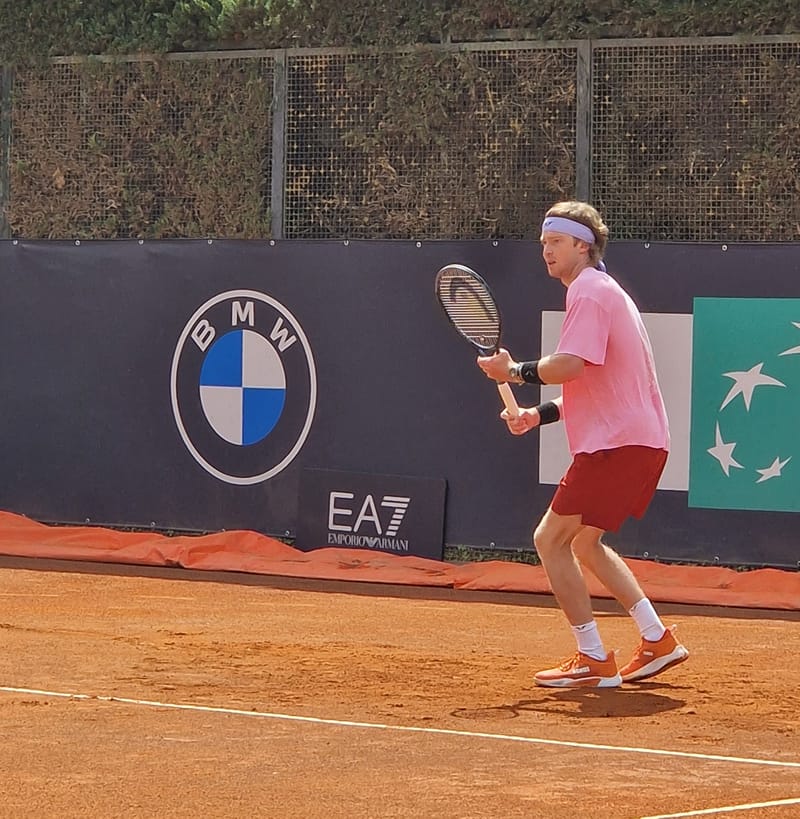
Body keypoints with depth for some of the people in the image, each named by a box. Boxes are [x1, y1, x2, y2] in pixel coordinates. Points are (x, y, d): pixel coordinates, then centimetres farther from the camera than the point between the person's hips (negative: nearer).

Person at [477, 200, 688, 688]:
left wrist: (516, 371, -10)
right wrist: (541, 414, 13)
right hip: (639, 441, 11)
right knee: (584, 542, 22)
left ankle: (594, 662, -7)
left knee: (551, 539, -7)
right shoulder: (603, 292, 22)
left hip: (618, 445, -11)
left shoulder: (590, 291, -11)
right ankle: (658, 641, 20)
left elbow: (570, 366, -25)